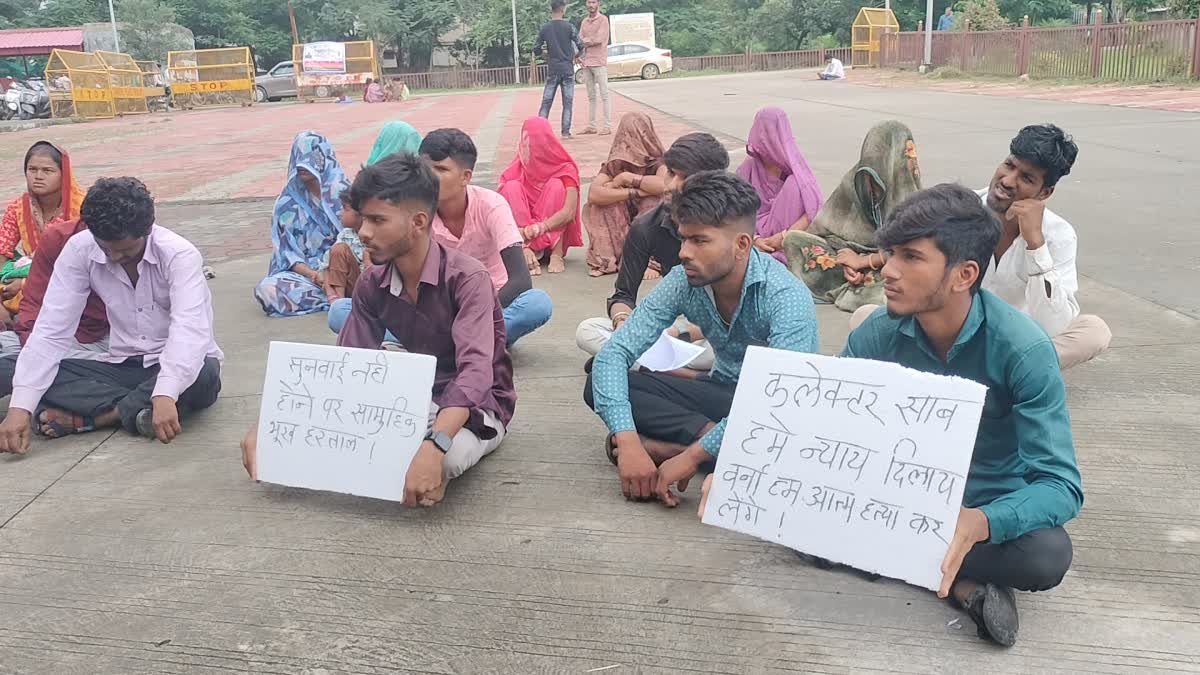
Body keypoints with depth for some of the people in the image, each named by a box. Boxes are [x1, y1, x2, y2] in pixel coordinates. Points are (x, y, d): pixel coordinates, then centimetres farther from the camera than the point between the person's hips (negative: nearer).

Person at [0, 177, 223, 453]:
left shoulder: (179, 254, -21)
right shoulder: (79, 250, -11)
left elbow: (189, 329, -36)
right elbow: (51, 331, -14)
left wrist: (165, 395, -53)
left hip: (178, 365, -3)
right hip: (124, 367, 3)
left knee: (204, 375, -38)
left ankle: (88, 416, -23)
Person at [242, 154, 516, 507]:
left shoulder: (466, 277, -23)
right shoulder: (373, 285, -3)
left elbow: (475, 371, -35)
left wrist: (435, 445, -52)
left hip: (476, 405, -4)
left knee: (444, 460, -39)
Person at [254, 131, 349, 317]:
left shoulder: (341, 192, 3)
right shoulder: (287, 202, 6)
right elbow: (287, 252, 2)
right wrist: (313, 275, -17)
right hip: (302, 271, 2)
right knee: (267, 288, -30)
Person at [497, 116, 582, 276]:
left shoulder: (565, 169, -9)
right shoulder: (517, 169, -3)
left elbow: (569, 212, -23)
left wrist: (539, 228, -38)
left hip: (555, 234, -2)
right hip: (522, 236, 2)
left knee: (556, 185, -21)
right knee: (511, 186, -18)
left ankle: (557, 254, -28)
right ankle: (526, 250, -31)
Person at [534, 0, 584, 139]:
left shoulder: (544, 28, 1)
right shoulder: (569, 27, -6)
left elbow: (536, 51, 3)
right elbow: (581, 47, -8)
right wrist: (575, 56, 13)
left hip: (552, 71, 2)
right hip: (567, 70, -2)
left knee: (546, 102, 6)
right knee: (567, 103, 3)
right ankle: (565, 132, 1)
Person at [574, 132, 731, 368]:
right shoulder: (646, 227, -6)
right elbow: (623, 295, 0)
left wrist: (680, 333, -33)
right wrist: (623, 323, -24)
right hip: (674, 324, 4)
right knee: (587, 331, -15)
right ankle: (686, 374, -25)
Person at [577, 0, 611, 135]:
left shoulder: (603, 19, -2)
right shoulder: (584, 22, 16)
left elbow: (599, 39, -13)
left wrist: (586, 41, -1)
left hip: (599, 63, -6)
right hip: (586, 63, 6)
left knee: (604, 95, -6)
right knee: (591, 96, 8)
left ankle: (608, 126, -7)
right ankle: (591, 126, 11)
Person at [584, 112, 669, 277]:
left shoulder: (657, 162, -11)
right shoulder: (616, 163, -7)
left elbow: (666, 184, -36)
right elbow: (593, 194, -25)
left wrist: (628, 178, -26)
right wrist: (637, 192, -29)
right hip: (622, 228, 1)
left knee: (653, 198, -28)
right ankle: (607, 258, -18)